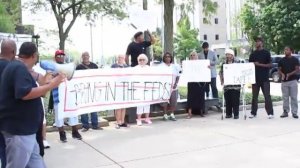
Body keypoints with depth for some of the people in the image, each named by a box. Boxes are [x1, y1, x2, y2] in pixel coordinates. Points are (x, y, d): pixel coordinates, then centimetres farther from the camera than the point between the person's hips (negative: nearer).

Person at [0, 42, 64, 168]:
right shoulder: (19, 68, -19)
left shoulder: (16, 66, 14)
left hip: (23, 127, 11)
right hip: (19, 128, -11)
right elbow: (25, 94, -30)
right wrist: (51, 85, -25)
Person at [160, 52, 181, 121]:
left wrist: (176, 83, -4)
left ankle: (172, 114, 9)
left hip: (173, 87, 3)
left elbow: (177, 76, 11)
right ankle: (165, 115, 4)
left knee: (173, 101, -1)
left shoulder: (174, 66, 12)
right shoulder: (161, 66, 2)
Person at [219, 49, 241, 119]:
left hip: (235, 85, -3)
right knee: (228, 100, 6)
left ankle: (236, 114, 6)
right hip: (226, 85, 3)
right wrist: (221, 81, 5)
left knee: (235, 100, -2)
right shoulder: (224, 64, 10)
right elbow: (221, 73, 14)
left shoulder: (237, 63, 0)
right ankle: (228, 113, 16)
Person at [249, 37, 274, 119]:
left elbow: (270, 65, -5)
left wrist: (259, 64, -16)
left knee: (267, 96, -3)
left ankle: (270, 113, 2)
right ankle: (253, 112, 14)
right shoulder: (253, 54, 12)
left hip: (264, 78, -4)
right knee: (254, 96, 7)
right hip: (255, 78, 4)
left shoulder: (266, 53, 0)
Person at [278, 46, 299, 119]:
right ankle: (285, 112, 13)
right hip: (284, 81, 3)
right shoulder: (281, 60, 9)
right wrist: (282, 74, -11)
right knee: (285, 97, 6)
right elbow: (279, 70, 11)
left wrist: (289, 74, -18)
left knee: (294, 97, -1)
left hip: (293, 80, -2)